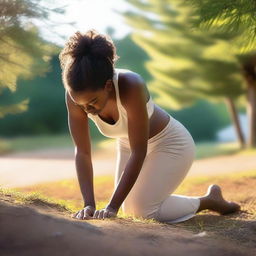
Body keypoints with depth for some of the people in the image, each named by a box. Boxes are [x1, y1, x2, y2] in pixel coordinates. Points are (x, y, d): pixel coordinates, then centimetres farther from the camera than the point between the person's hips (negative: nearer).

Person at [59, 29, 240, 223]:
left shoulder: (131, 86, -39)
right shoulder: (76, 95, -25)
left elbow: (138, 152, -35)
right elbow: (82, 152, -20)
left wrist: (113, 206, -36)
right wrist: (89, 204, -28)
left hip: (171, 143, -6)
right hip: (128, 144, 6)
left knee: (144, 210, -15)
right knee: (130, 209, 9)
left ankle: (209, 200, 10)